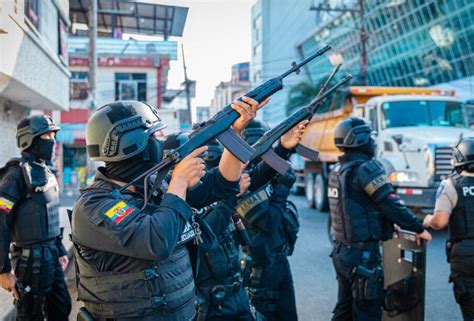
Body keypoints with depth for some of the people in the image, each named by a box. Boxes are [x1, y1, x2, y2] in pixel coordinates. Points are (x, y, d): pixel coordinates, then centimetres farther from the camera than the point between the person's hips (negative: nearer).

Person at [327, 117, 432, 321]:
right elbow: (390, 204, -19)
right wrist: (419, 229, -7)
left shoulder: (337, 170, 10)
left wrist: (389, 223, 20)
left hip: (341, 251, 9)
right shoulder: (366, 168, -17)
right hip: (363, 254, -9)